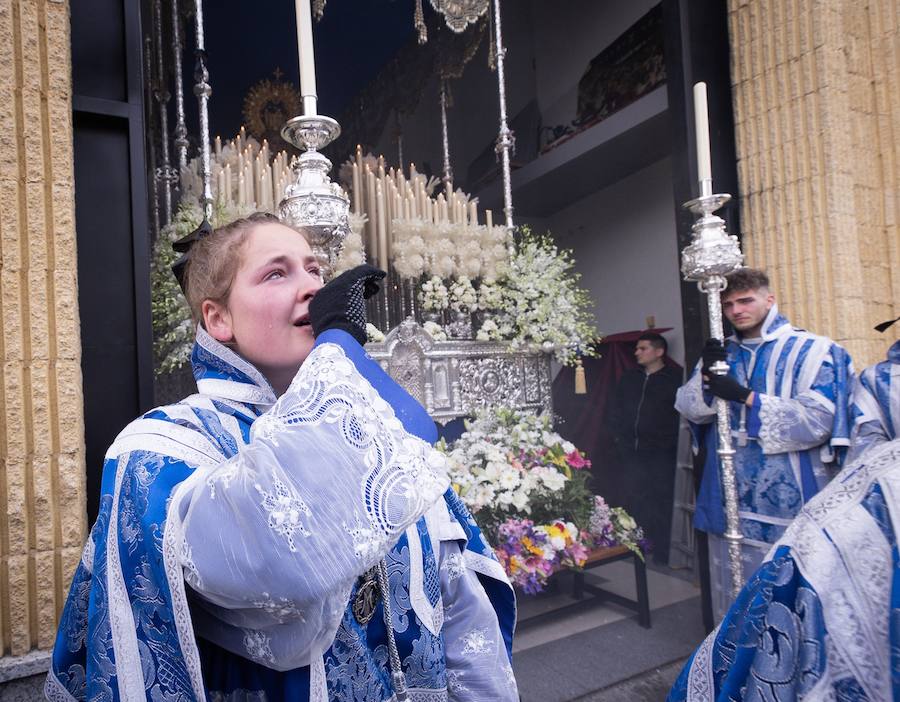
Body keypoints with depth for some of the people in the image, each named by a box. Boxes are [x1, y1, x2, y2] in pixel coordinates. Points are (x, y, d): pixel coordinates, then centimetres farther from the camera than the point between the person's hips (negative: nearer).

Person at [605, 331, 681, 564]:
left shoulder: (674, 379, -2)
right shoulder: (628, 378, 14)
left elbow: (681, 414, -8)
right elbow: (614, 410, 18)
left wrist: (670, 441, -13)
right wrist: (618, 436, 9)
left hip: (661, 455, -5)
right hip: (632, 453, 5)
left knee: (661, 504, 0)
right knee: (633, 502, 10)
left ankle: (661, 555, 11)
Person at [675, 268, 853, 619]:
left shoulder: (809, 350, -3)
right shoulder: (721, 353, 12)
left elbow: (817, 420, -14)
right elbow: (689, 409, 3)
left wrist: (745, 397, -19)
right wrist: (706, 376, -15)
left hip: (787, 501, -4)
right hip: (729, 501, 5)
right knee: (733, 595, 14)